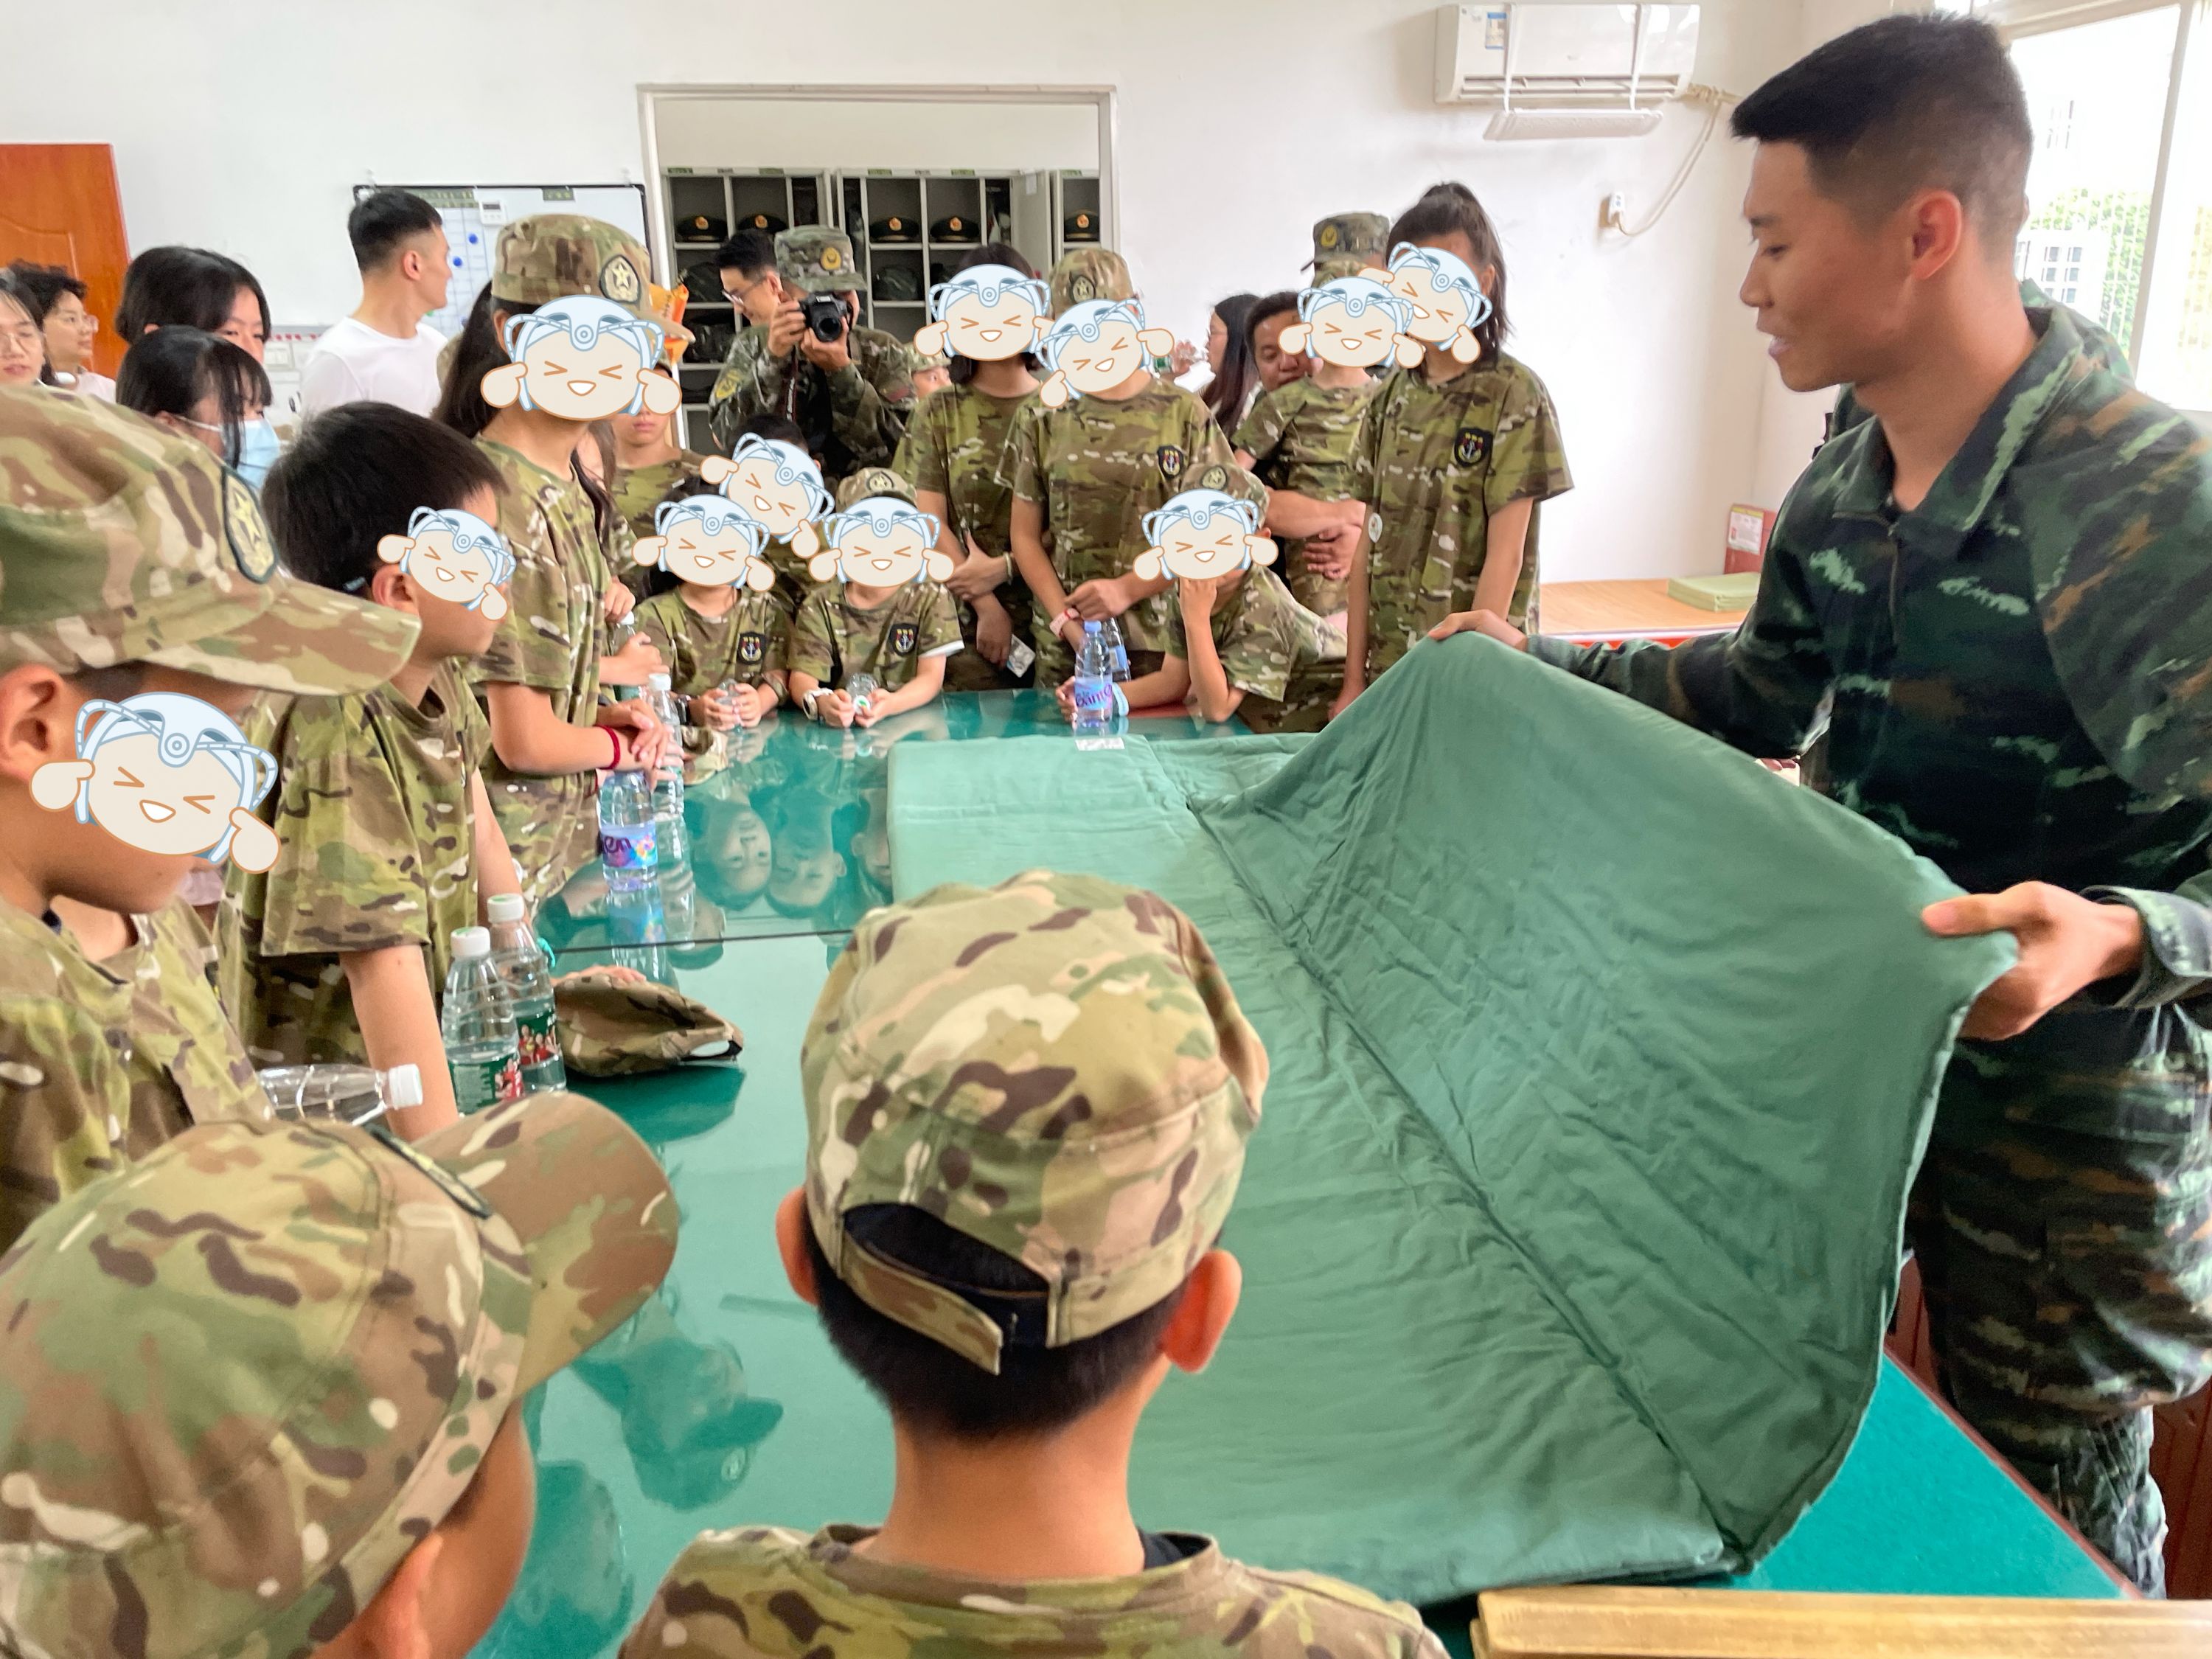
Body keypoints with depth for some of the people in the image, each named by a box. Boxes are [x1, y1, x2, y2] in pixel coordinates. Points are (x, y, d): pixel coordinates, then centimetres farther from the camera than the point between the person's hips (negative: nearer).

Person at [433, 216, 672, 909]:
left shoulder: (571, 488, 5)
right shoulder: (504, 501, -23)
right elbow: (525, 743, -21)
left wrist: (606, 714, -3)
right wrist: (626, 744, -4)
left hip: (569, 829, 9)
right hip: (510, 858, -8)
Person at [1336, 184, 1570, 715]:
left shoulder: (1515, 396, -9)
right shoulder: (1390, 395, 5)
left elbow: (1505, 557, -12)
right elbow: (1369, 544, 4)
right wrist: (1354, 679, 1)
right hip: (1387, 666, 5)